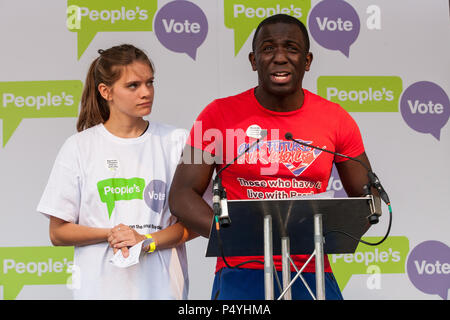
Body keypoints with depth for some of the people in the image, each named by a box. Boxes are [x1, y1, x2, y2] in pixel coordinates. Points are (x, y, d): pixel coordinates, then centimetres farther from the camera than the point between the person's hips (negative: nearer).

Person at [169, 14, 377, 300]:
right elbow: (182, 195, 1)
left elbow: (365, 197, 13)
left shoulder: (336, 120, 5)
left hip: (313, 272, 2)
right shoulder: (220, 114, 0)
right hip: (242, 272, -1)